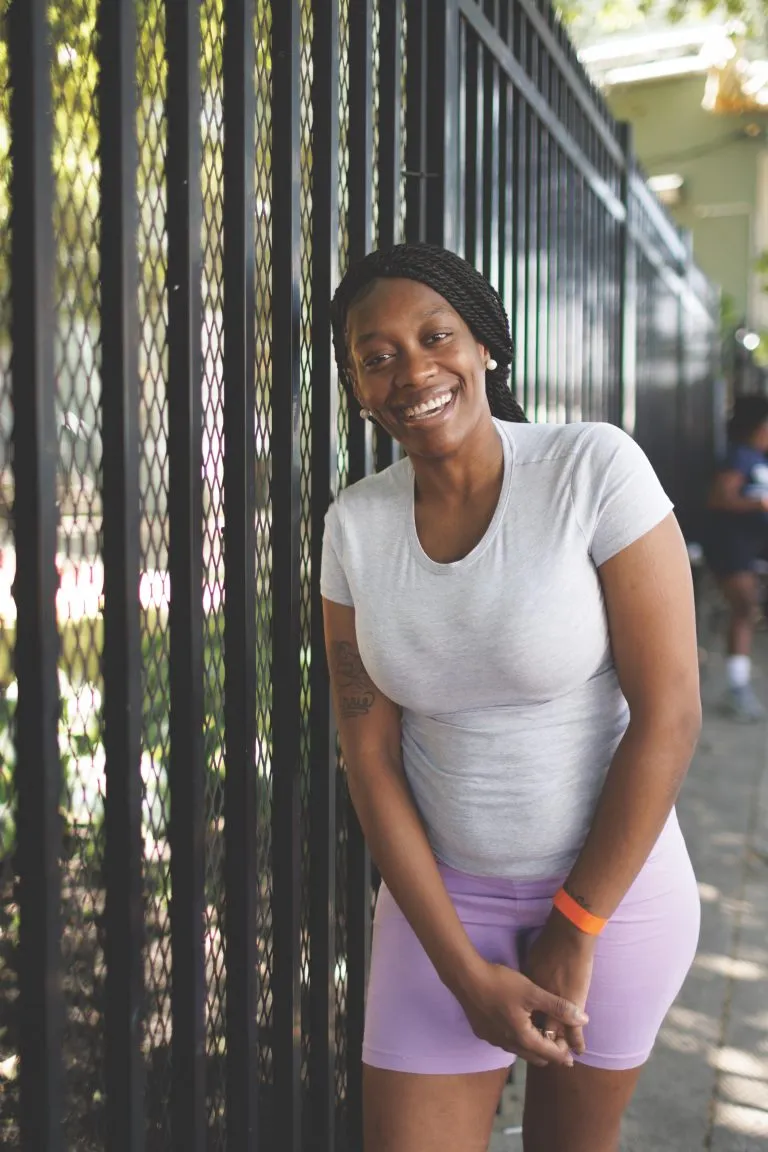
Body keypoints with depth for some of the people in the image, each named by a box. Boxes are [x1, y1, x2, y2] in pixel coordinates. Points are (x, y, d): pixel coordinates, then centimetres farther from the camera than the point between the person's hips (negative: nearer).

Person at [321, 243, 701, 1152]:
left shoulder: (595, 469, -17)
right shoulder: (354, 525, -6)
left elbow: (668, 717, -17)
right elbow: (371, 755, -5)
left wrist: (574, 931, -12)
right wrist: (465, 969, -10)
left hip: (615, 882, -2)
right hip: (441, 888, 2)